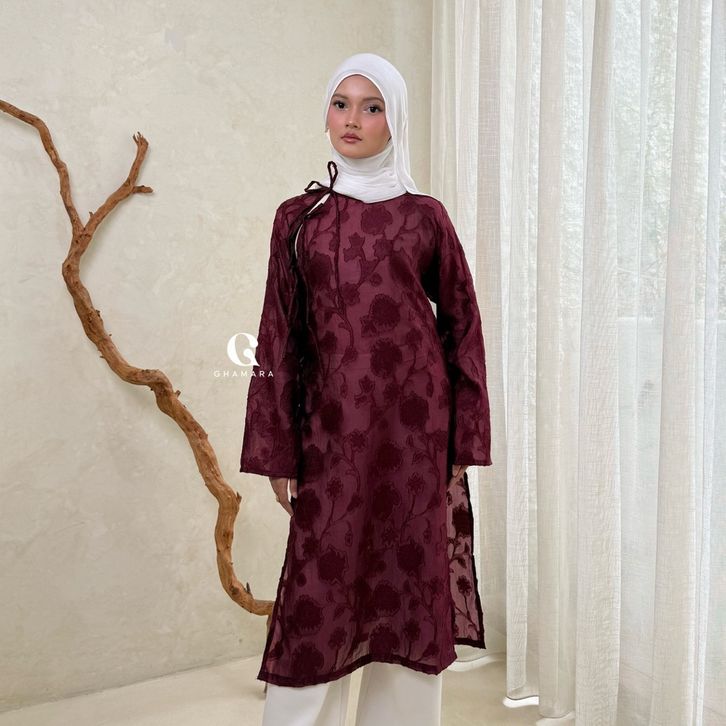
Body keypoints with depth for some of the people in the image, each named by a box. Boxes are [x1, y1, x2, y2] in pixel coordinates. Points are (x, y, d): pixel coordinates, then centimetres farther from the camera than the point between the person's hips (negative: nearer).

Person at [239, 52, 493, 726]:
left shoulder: (425, 215, 5)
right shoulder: (298, 217, 7)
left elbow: (462, 325, 6)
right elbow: (280, 336, 5)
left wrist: (462, 442, 1)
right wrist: (278, 452, 0)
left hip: (413, 425, 0)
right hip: (332, 425, 0)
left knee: (411, 587, 7)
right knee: (320, 594, 3)